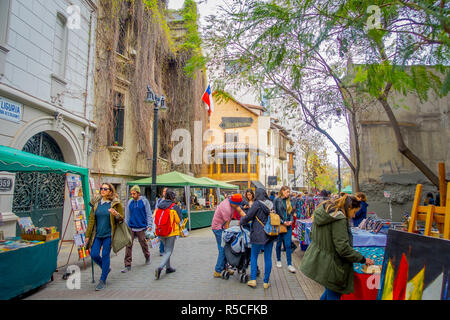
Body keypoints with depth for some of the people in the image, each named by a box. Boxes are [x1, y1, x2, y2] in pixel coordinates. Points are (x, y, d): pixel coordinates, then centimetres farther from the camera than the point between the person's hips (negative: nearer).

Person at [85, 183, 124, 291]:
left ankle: (102, 281, 15)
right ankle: (106, 268, 31)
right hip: (97, 234, 4)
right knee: (94, 255, 1)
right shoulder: (96, 204, 6)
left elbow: (121, 218, -2)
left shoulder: (116, 203, -4)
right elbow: (91, 220, 9)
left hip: (108, 234, -4)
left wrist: (116, 214, -25)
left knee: (105, 256, 0)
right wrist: (88, 235, 6)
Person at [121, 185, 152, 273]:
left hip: (141, 227, -2)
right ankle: (128, 265, 4)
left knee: (143, 244, 11)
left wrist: (149, 225, -8)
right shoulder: (130, 202, 5)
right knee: (128, 245, -3)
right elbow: (127, 215, 13)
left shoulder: (144, 201, -3)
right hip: (131, 228, 2)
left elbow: (149, 214, -1)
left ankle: (147, 258, 37)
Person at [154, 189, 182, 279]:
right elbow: (179, 220, -9)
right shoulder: (174, 207, -14)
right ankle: (160, 267, -15)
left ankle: (168, 267, 30)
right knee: (168, 251, 2)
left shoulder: (159, 206, 2)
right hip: (171, 232, -6)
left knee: (166, 249, 22)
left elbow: (156, 220, 7)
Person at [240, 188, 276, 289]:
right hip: (270, 235, 5)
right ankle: (266, 282, 16)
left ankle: (253, 280, 9)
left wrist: (241, 221, 7)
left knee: (254, 257, 11)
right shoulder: (271, 204, 5)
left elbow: (248, 217, -11)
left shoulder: (257, 204, -13)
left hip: (258, 235, -5)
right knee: (268, 258, 10)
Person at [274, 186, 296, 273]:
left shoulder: (289, 201, 8)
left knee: (288, 245, 0)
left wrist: (291, 220, -2)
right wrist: (283, 222, -13)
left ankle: (289, 264, 4)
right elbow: (275, 213, -8)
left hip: (288, 225, 3)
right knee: (279, 243, 10)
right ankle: (278, 260, 29)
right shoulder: (277, 200, -6)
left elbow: (291, 212, 15)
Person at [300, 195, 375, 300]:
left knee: (330, 291, 24)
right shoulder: (339, 219, -22)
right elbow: (343, 248, -23)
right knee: (333, 295, 7)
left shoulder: (321, 212, 5)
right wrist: (363, 259, -11)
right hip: (329, 266, -9)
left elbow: (313, 235, 15)